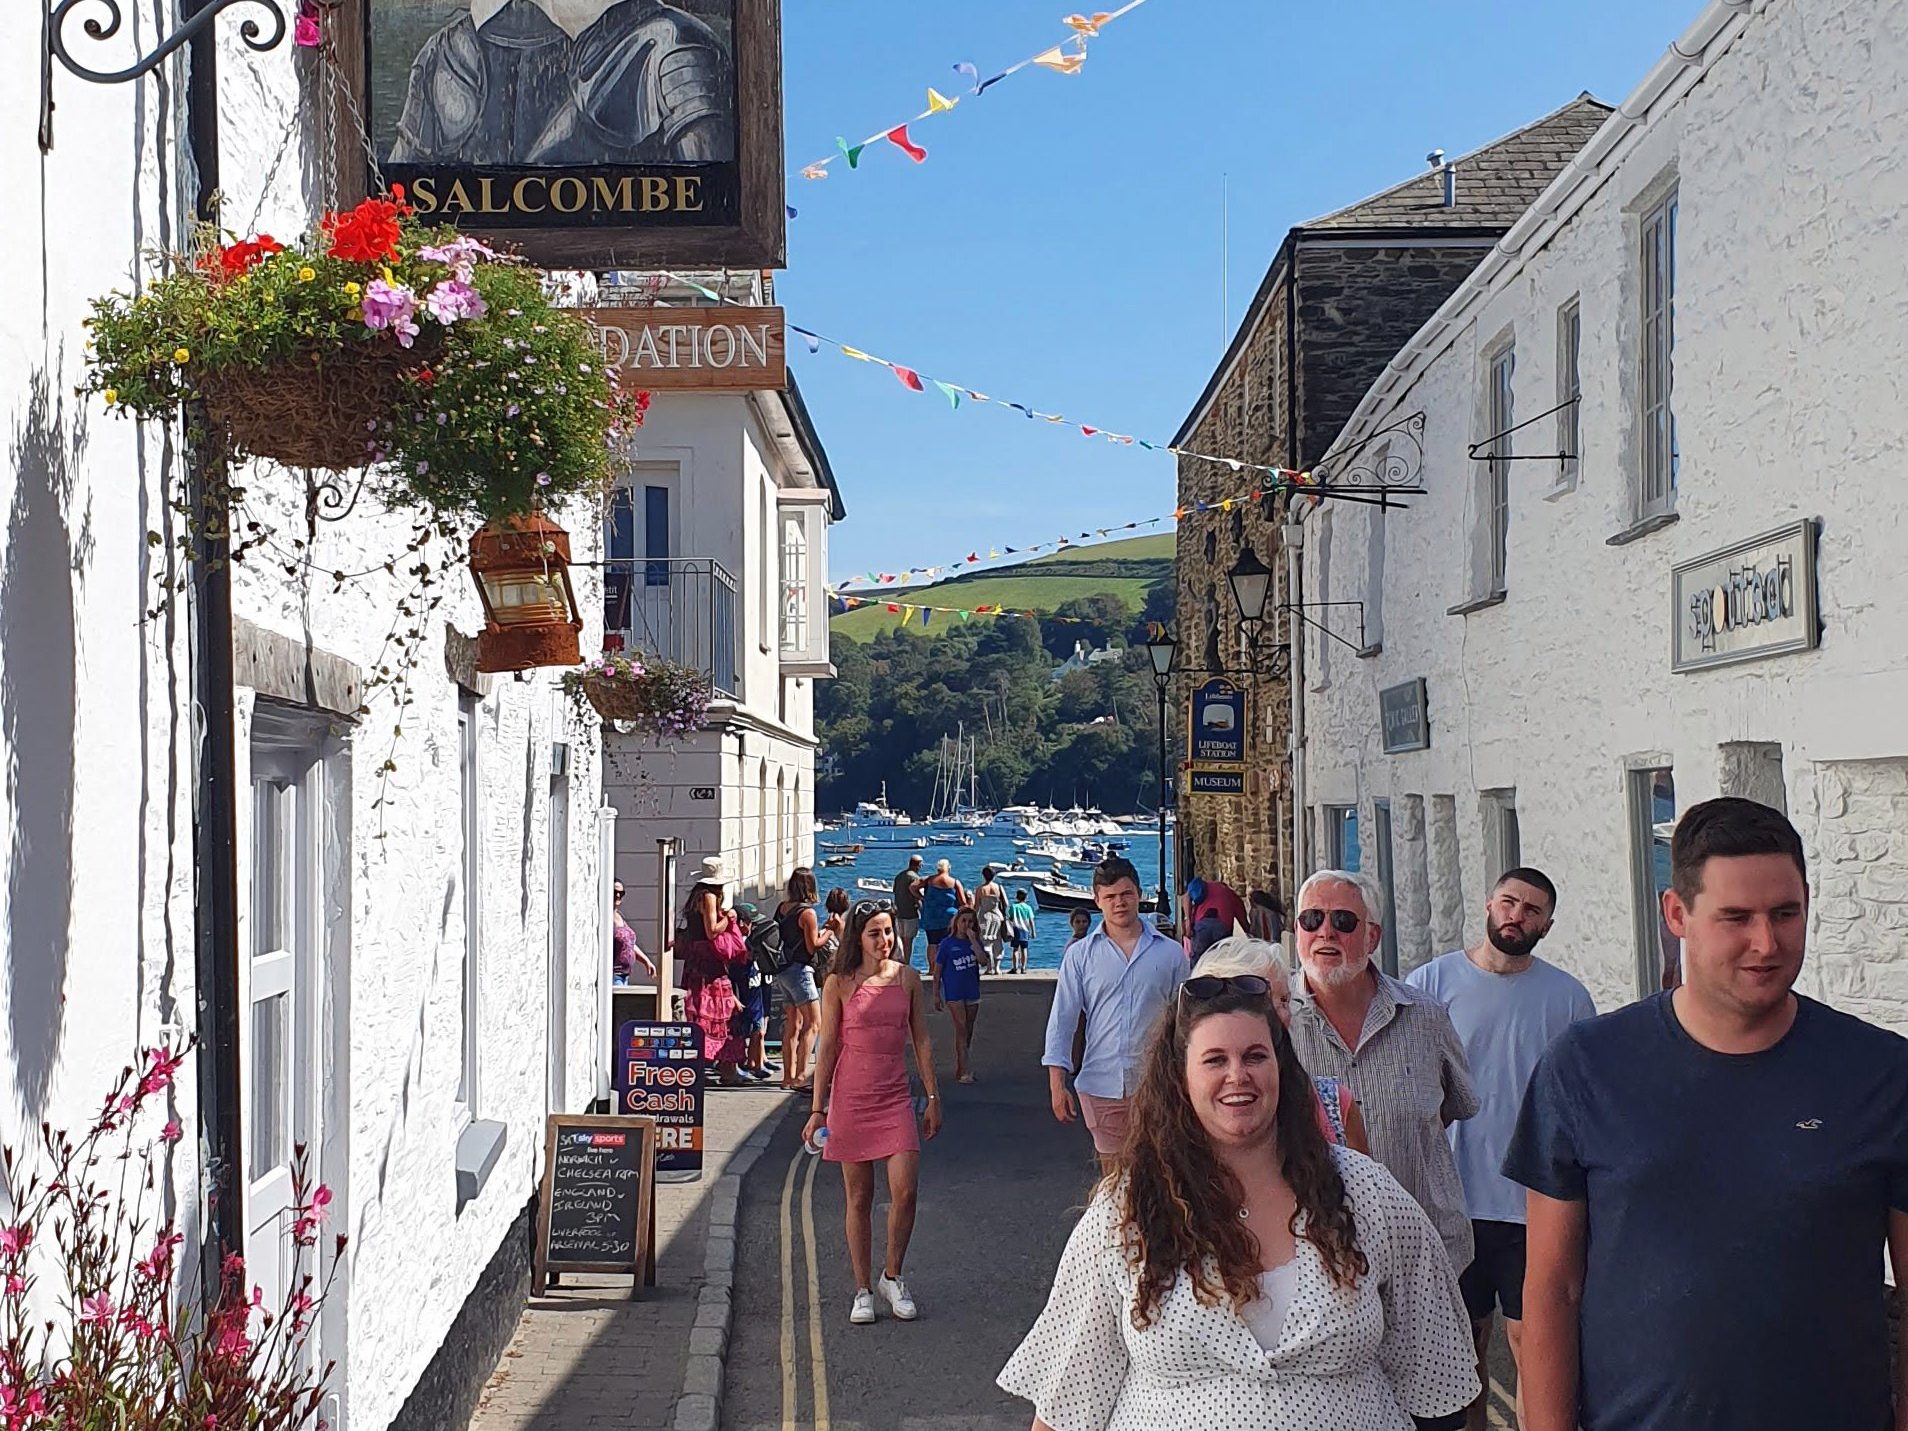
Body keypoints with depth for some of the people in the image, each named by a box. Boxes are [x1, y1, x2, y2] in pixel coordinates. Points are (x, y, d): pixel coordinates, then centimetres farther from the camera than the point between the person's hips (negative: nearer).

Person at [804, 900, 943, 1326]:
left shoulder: (907, 978, 6)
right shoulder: (839, 984, -1)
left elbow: (922, 1041, 10)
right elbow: (827, 1048, 1)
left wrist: (933, 1097, 8)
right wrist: (818, 1109, -1)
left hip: (895, 1099, 2)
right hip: (851, 1097, -2)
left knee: (905, 1191, -9)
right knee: (859, 1198, 4)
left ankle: (892, 1277, 12)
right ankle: (863, 1290, 15)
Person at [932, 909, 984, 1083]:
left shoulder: (974, 942, 6)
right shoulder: (947, 944, -5)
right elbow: (937, 971, -1)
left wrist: (972, 939, -16)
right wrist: (936, 995, -2)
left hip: (972, 991, 5)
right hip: (954, 992, -5)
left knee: (968, 1031, 9)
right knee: (961, 1028, -12)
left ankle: (960, 1067, 20)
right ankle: (964, 1071, -14)